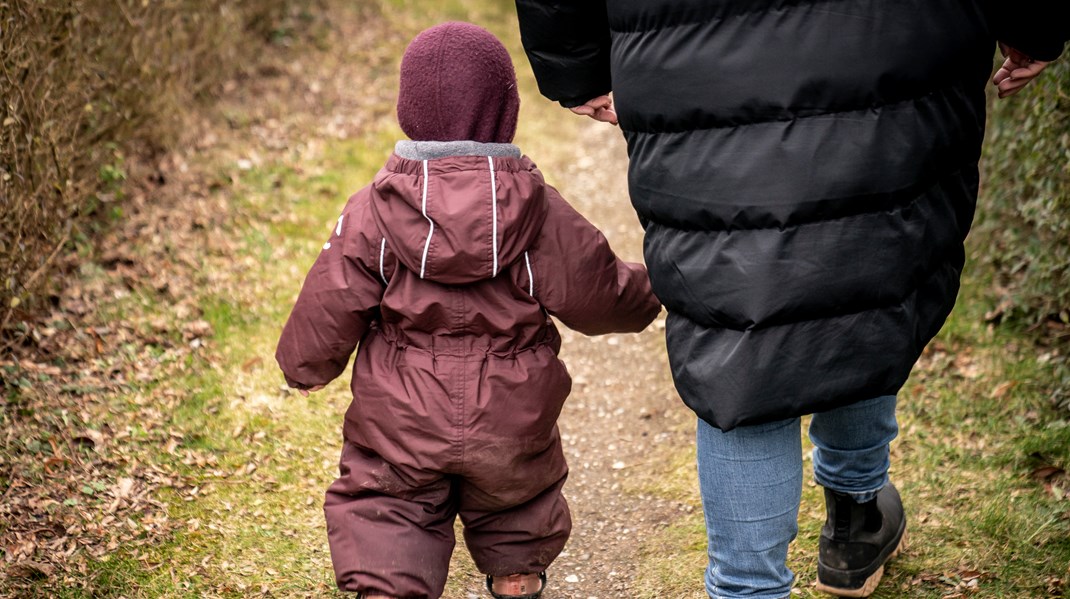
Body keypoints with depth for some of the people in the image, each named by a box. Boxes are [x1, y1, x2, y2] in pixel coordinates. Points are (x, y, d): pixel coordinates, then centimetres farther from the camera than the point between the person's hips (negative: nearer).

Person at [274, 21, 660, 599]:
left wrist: (304, 366, 15)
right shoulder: (539, 212, -10)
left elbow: (329, 307, -5)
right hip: (512, 427, 2)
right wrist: (651, 289, 20)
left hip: (400, 426, -1)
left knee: (387, 527, 8)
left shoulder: (372, 211, -11)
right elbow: (597, 296, -2)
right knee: (517, 517, 26)